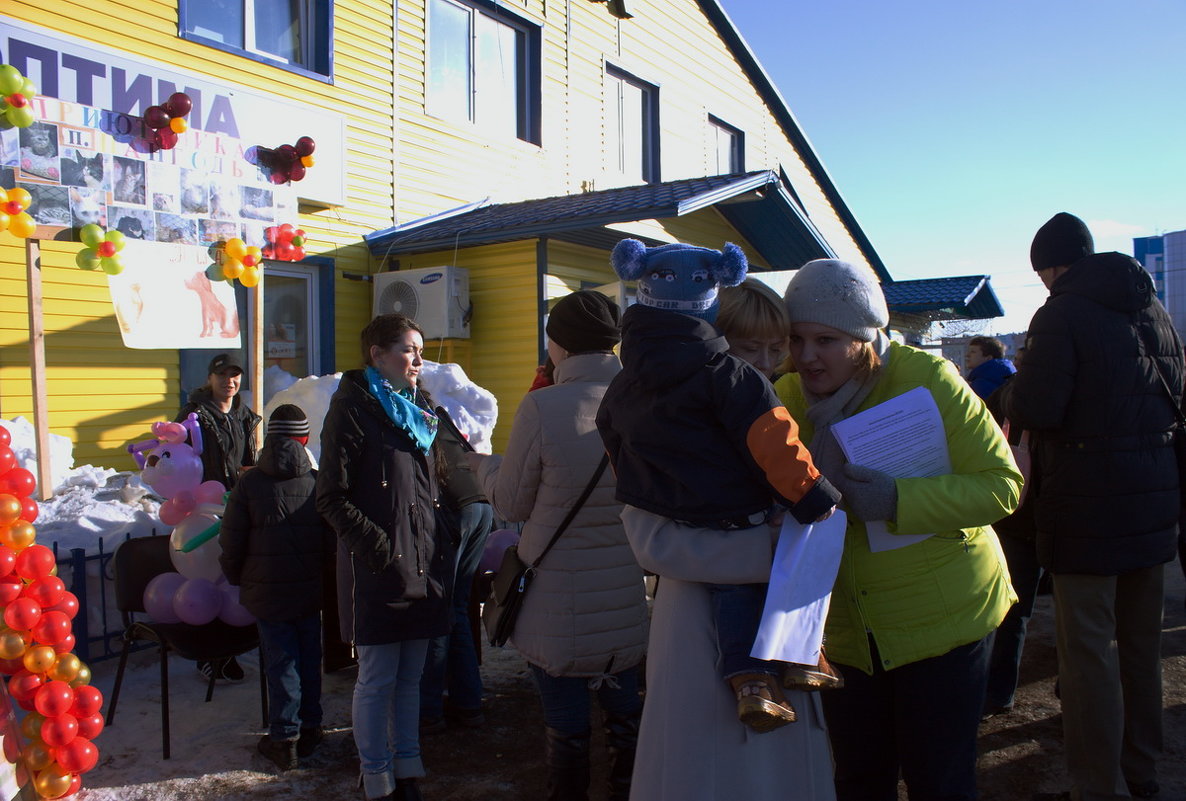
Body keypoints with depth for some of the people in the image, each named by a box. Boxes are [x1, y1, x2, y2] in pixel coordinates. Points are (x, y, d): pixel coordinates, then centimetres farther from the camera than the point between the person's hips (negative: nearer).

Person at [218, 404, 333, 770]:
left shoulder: (249, 484, -9)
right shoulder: (317, 482, -6)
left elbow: (231, 543, -5)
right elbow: (333, 540, 1)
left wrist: (236, 578, 13)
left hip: (266, 591, -2)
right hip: (310, 590, 2)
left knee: (281, 662, 4)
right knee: (309, 658, 13)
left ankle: (284, 739, 12)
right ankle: (309, 729, 25)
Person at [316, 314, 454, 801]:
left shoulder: (418, 409, 15)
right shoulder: (353, 409, -7)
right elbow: (332, 498, -11)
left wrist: (440, 545, 11)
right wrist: (378, 546, -18)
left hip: (424, 561, 7)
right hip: (378, 567, -6)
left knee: (410, 675, 15)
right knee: (378, 678, 4)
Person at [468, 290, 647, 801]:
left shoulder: (541, 407, -20)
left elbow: (511, 504, -7)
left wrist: (481, 463, 12)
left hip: (560, 607, -4)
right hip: (627, 602, 4)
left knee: (566, 728, 13)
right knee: (625, 714, 21)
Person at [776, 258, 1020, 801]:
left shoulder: (926, 379, -15)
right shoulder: (785, 399, -5)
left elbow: (1002, 485, -17)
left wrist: (899, 500, -29)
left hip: (943, 614, -3)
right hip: (844, 629, 4)